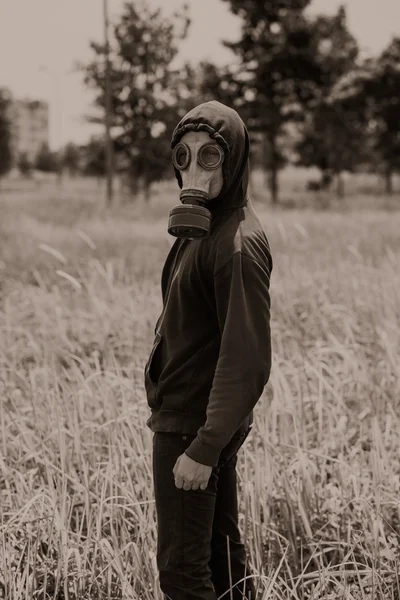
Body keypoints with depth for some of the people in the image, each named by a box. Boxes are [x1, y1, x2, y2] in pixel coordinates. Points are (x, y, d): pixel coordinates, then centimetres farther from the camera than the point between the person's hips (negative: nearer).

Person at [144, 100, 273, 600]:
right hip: (188, 420, 9)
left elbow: (247, 361, -23)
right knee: (222, 554, 18)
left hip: (192, 427, -9)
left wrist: (203, 449, -24)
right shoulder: (200, 227, 9)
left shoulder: (238, 244, -20)